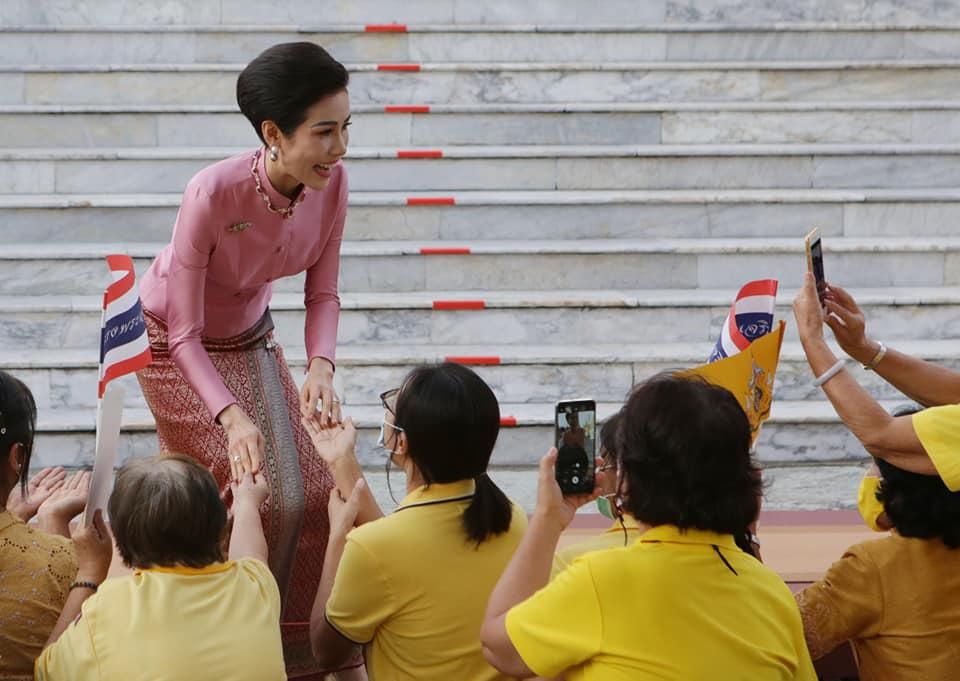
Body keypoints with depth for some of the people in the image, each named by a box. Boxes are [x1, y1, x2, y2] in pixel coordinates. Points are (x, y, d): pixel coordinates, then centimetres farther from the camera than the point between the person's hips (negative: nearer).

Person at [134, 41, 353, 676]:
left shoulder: (332, 182, -21)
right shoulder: (213, 194, -36)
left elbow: (323, 294, -9)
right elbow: (185, 335, -28)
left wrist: (320, 367, -28)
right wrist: (232, 417, -42)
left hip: (250, 337, 5)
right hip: (177, 346, -5)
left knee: (309, 489, 1)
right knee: (260, 494, -11)